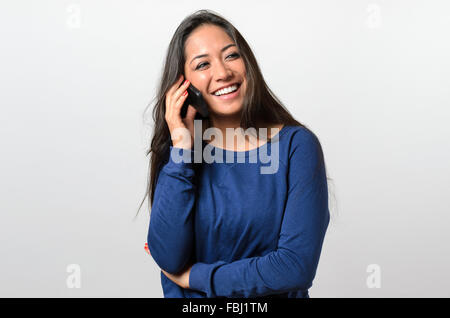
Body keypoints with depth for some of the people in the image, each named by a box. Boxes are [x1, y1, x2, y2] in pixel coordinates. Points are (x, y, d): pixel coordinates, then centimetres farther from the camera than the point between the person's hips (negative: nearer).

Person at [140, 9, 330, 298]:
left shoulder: (297, 145, -7)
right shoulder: (176, 150, 1)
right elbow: (168, 259, -10)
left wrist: (193, 276, -8)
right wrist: (182, 148, -12)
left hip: (275, 295, -1)